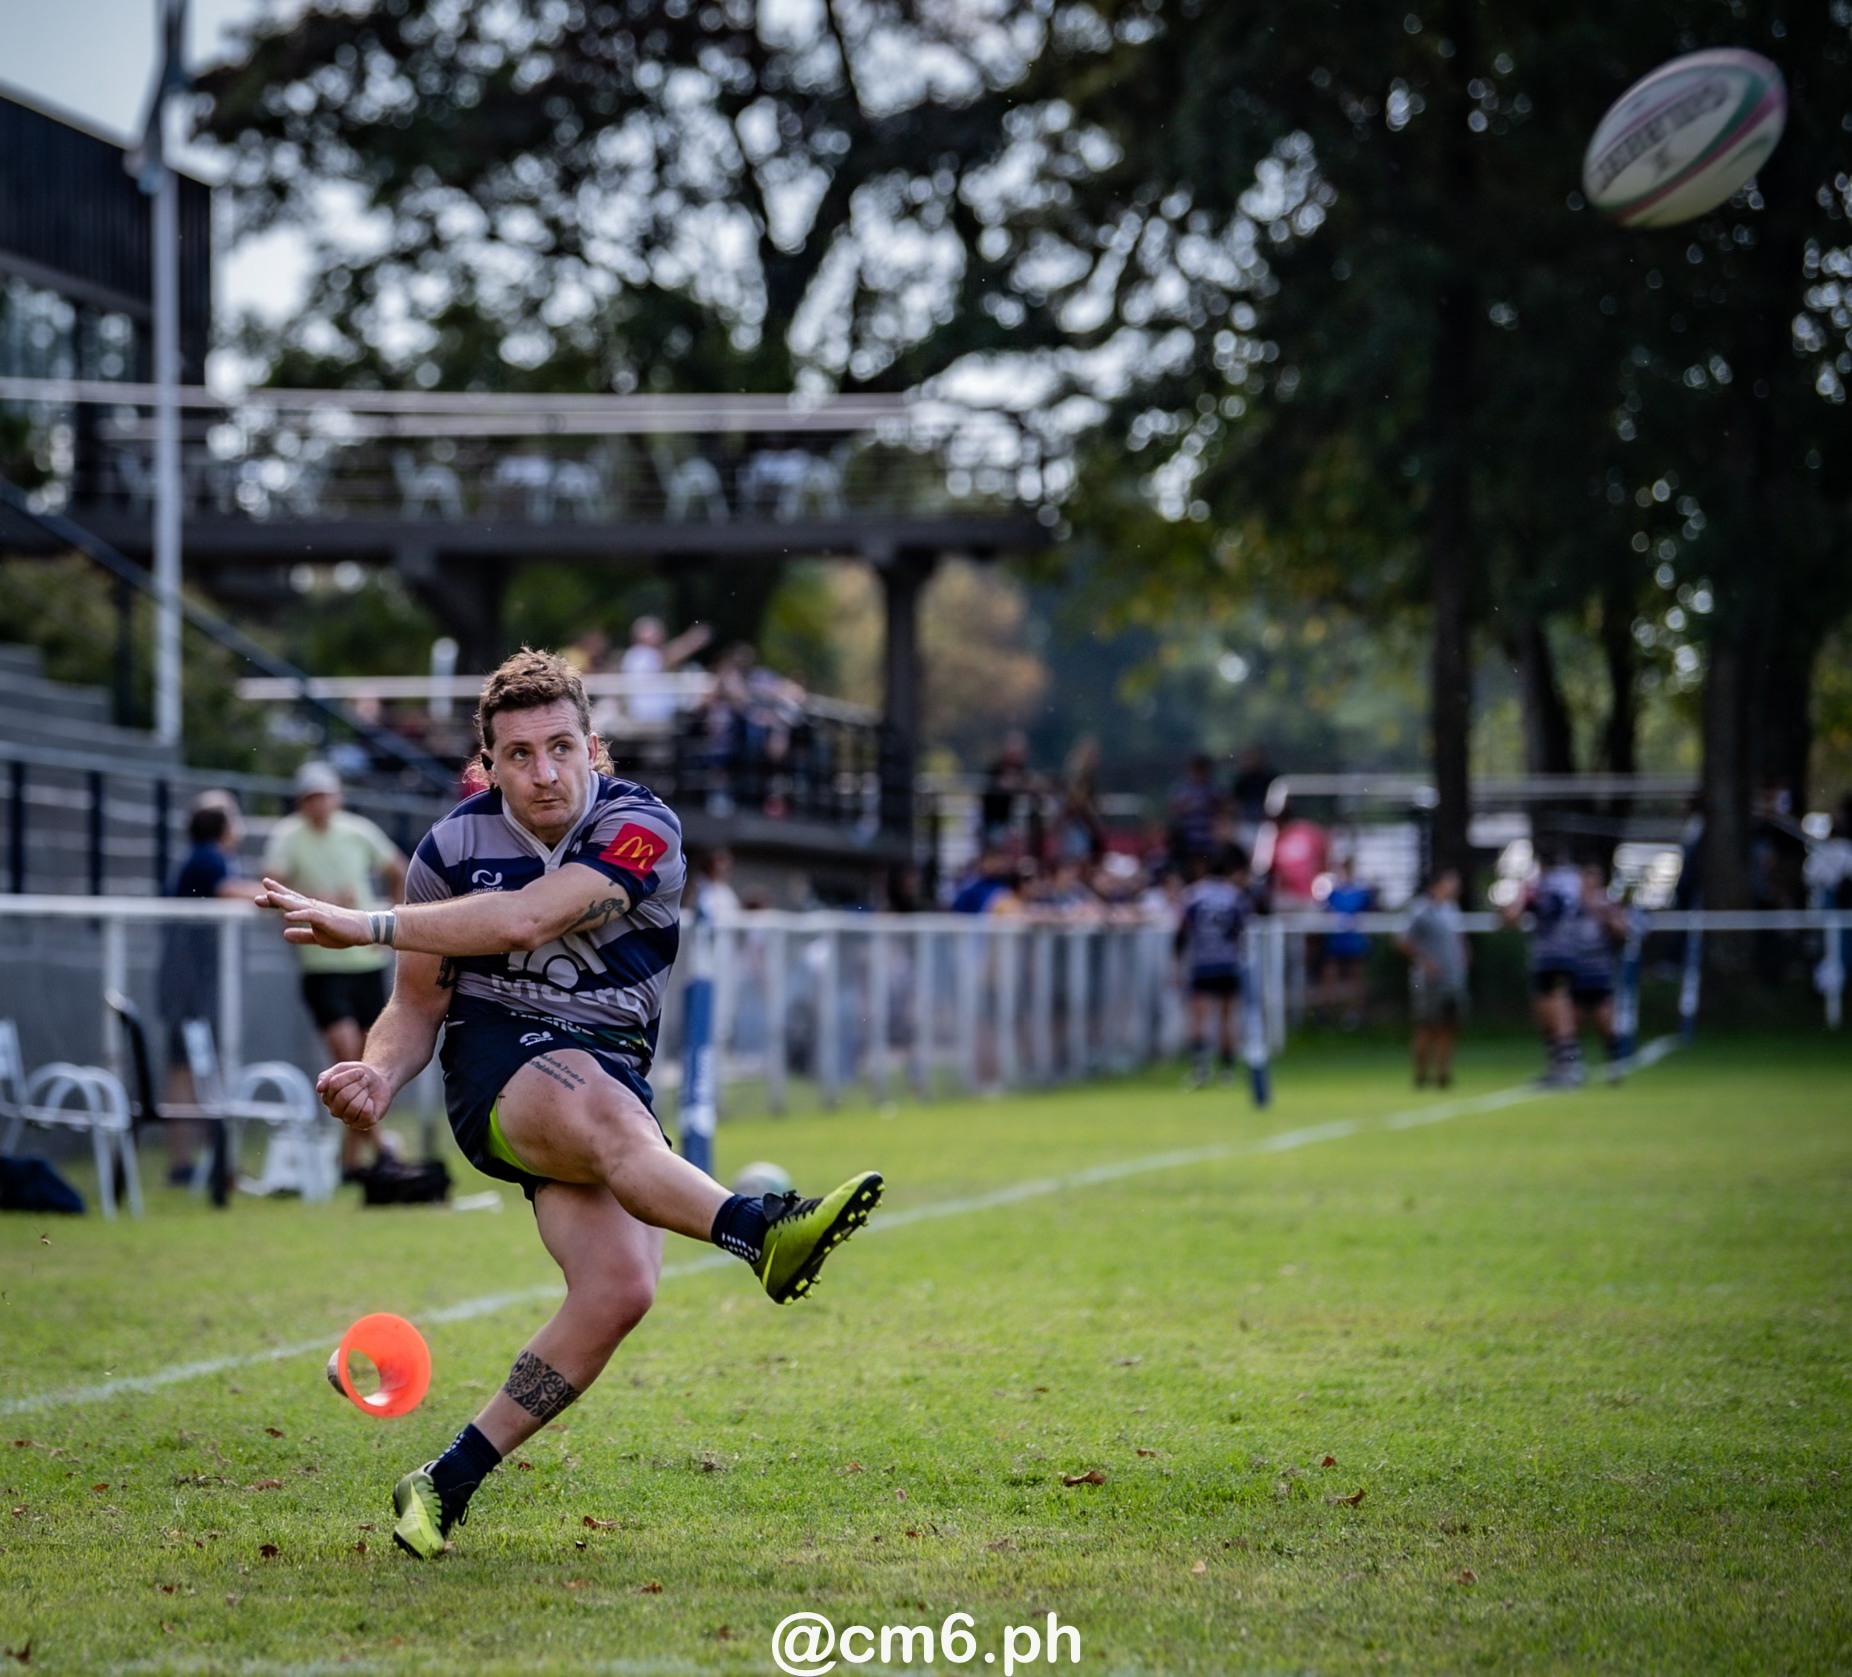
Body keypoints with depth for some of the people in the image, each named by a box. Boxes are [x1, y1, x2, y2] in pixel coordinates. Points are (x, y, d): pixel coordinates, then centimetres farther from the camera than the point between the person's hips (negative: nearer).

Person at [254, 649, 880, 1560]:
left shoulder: (640, 828, -9)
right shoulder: (454, 844, 2)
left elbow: (527, 918, -25)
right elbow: (419, 1003, 12)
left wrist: (363, 926, -26)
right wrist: (378, 1074, -11)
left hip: (610, 1068, 1)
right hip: (499, 1061, -1)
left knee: (620, 1287, -23)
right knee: (610, 1116, -37)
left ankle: (446, 1483, -10)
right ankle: (762, 1232, -69)